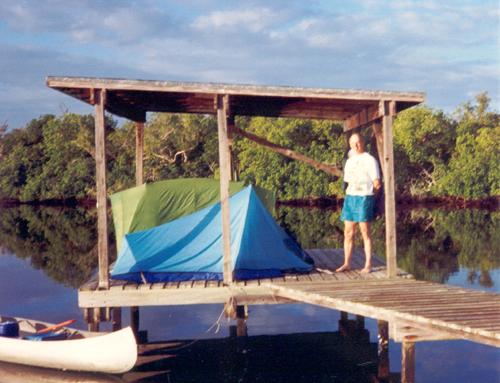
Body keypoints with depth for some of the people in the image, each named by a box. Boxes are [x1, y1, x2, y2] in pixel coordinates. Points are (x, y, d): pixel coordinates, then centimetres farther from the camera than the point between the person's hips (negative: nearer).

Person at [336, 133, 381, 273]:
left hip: (364, 198, -6)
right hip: (350, 197, 6)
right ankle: (347, 263, 12)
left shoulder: (370, 160, -3)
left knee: (365, 231, -4)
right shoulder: (349, 161, 17)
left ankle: (368, 264, 1)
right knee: (348, 232, 7)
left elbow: (377, 182, -3)